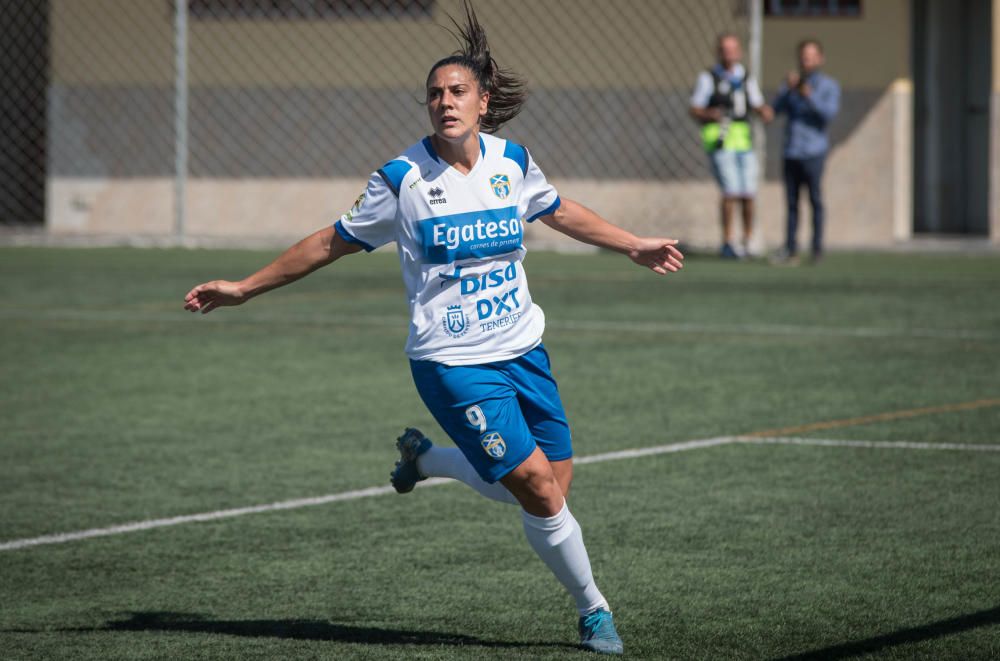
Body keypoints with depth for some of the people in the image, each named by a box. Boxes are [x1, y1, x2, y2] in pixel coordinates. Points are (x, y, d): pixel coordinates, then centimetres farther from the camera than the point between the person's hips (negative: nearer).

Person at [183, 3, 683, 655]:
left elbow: (559, 210, 22)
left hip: (522, 350, 5)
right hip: (452, 362, -5)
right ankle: (594, 609, 10)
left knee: (550, 490, 4)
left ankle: (425, 457, 28)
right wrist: (244, 288, 4)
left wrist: (635, 246, 26)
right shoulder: (403, 179, -10)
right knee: (540, 491, -13)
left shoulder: (513, 161, 1)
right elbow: (335, 241, 2)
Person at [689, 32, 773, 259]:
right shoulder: (708, 79, 2)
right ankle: (727, 242, -3)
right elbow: (694, 110, 2)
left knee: (748, 195, -1)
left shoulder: (747, 79, 14)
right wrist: (710, 114, -19)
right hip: (720, 143, -4)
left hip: (744, 142, 4)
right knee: (731, 192, -13)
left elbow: (757, 105, 21)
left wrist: (765, 111, -2)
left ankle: (747, 241, 11)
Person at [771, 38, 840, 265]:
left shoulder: (829, 86, 6)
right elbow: (777, 108, 4)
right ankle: (790, 250, 1)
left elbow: (830, 113, -9)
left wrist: (809, 95, -19)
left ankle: (817, 248, -3)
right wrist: (788, 89, -12)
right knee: (791, 201, 2)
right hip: (791, 151, 4)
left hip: (813, 151, -4)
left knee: (815, 199, -7)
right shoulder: (792, 82, 16)